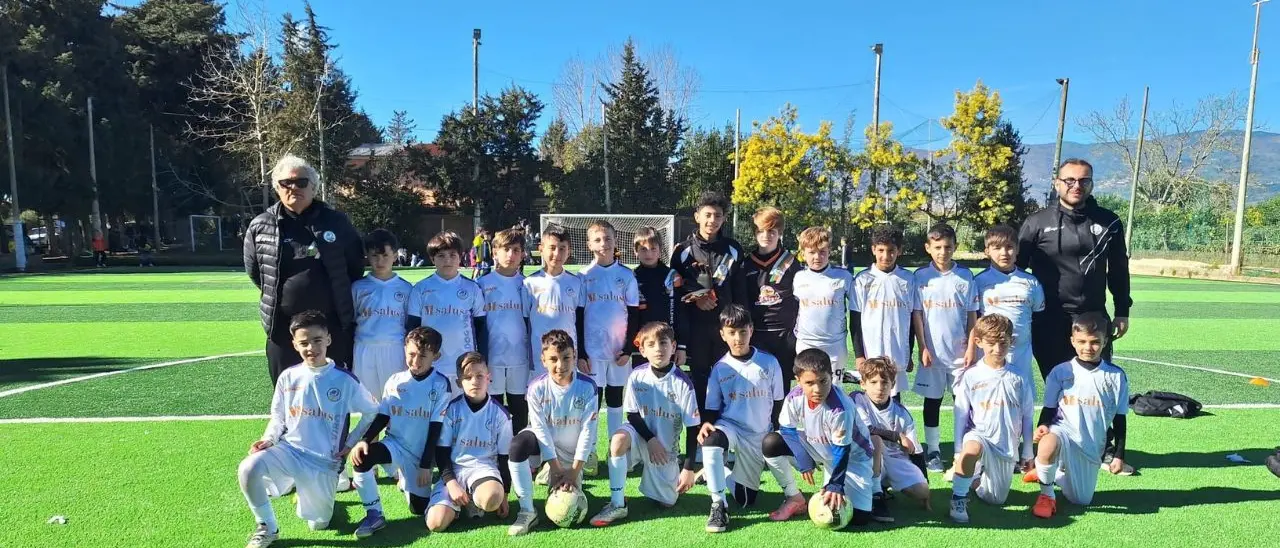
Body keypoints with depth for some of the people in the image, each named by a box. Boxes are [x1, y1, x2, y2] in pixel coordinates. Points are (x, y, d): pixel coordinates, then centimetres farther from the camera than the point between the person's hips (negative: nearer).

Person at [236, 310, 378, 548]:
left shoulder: (345, 380, -12)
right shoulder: (288, 377, -4)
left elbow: (372, 413, 0)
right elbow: (278, 416, 8)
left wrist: (351, 442, -3)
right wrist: (269, 439, -11)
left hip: (324, 461, -1)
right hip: (289, 449, 2)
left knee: (318, 525, 6)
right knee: (248, 469, -30)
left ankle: (330, 485, 39)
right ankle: (267, 528, -5)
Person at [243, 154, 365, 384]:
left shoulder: (337, 222, -2)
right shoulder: (260, 226, 0)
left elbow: (356, 264, 8)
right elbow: (253, 271, 13)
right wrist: (281, 296, 13)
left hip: (333, 326, -1)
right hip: (283, 327, 1)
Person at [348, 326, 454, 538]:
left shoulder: (441, 384, -11)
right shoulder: (395, 381, -1)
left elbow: (436, 428, -12)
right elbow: (382, 417, 2)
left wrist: (426, 464, -13)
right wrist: (364, 440, -17)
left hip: (420, 453, -1)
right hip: (395, 444, 1)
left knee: (419, 509, 4)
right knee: (361, 455, -31)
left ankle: (406, 482, 39)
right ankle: (374, 515, -15)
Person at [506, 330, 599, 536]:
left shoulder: (587, 386, -20)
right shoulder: (537, 387, -19)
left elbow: (588, 430, -18)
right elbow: (540, 429, -17)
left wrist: (574, 470, -19)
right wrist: (556, 468, -18)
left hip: (573, 450, 1)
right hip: (545, 443, 0)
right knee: (518, 445, -33)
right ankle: (527, 512, -22)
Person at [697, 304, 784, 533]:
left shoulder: (769, 362, -6)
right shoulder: (720, 368, -5)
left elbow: (778, 402, 4)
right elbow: (712, 407, -1)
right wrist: (706, 423, -21)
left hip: (759, 436, 1)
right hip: (730, 426, -1)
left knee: (745, 500, 5)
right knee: (710, 441, -39)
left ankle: (721, 474, 35)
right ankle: (718, 505, -25)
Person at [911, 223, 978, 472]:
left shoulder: (965, 276, 1)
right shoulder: (921, 276, -2)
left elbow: (972, 314, 4)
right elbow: (916, 314, -1)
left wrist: (971, 346, -2)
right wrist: (923, 348, -6)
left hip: (960, 351, 1)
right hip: (932, 352, -1)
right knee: (932, 401, 9)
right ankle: (932, 451, 19)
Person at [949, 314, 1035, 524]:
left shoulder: (1018, 378, -1)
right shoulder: (970, 377, -6)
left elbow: (1027, 417, 6)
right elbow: (961, 415, -2)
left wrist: (1028, 453, 9)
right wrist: (959, 452, -4)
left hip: (1007, 446, 3)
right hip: (979, 435, -3)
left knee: (995, 500, 9)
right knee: (972, 449, -40)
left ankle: (979, 476, 41)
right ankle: (958, 498, -19)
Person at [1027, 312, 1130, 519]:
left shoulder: (1116, 376, 0)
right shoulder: (1060, 372, -3)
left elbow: (1119, 419, 6)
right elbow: (1049, 409, 2)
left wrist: (1119, 455, 5)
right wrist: (1043, 426, -20)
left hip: (1092, 447, 3)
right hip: (1063, 431, -3)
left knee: (1081, 500, 6)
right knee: (1048, 444, -39)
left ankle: (1053, 473, 36)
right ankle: (1047, 494, -13)